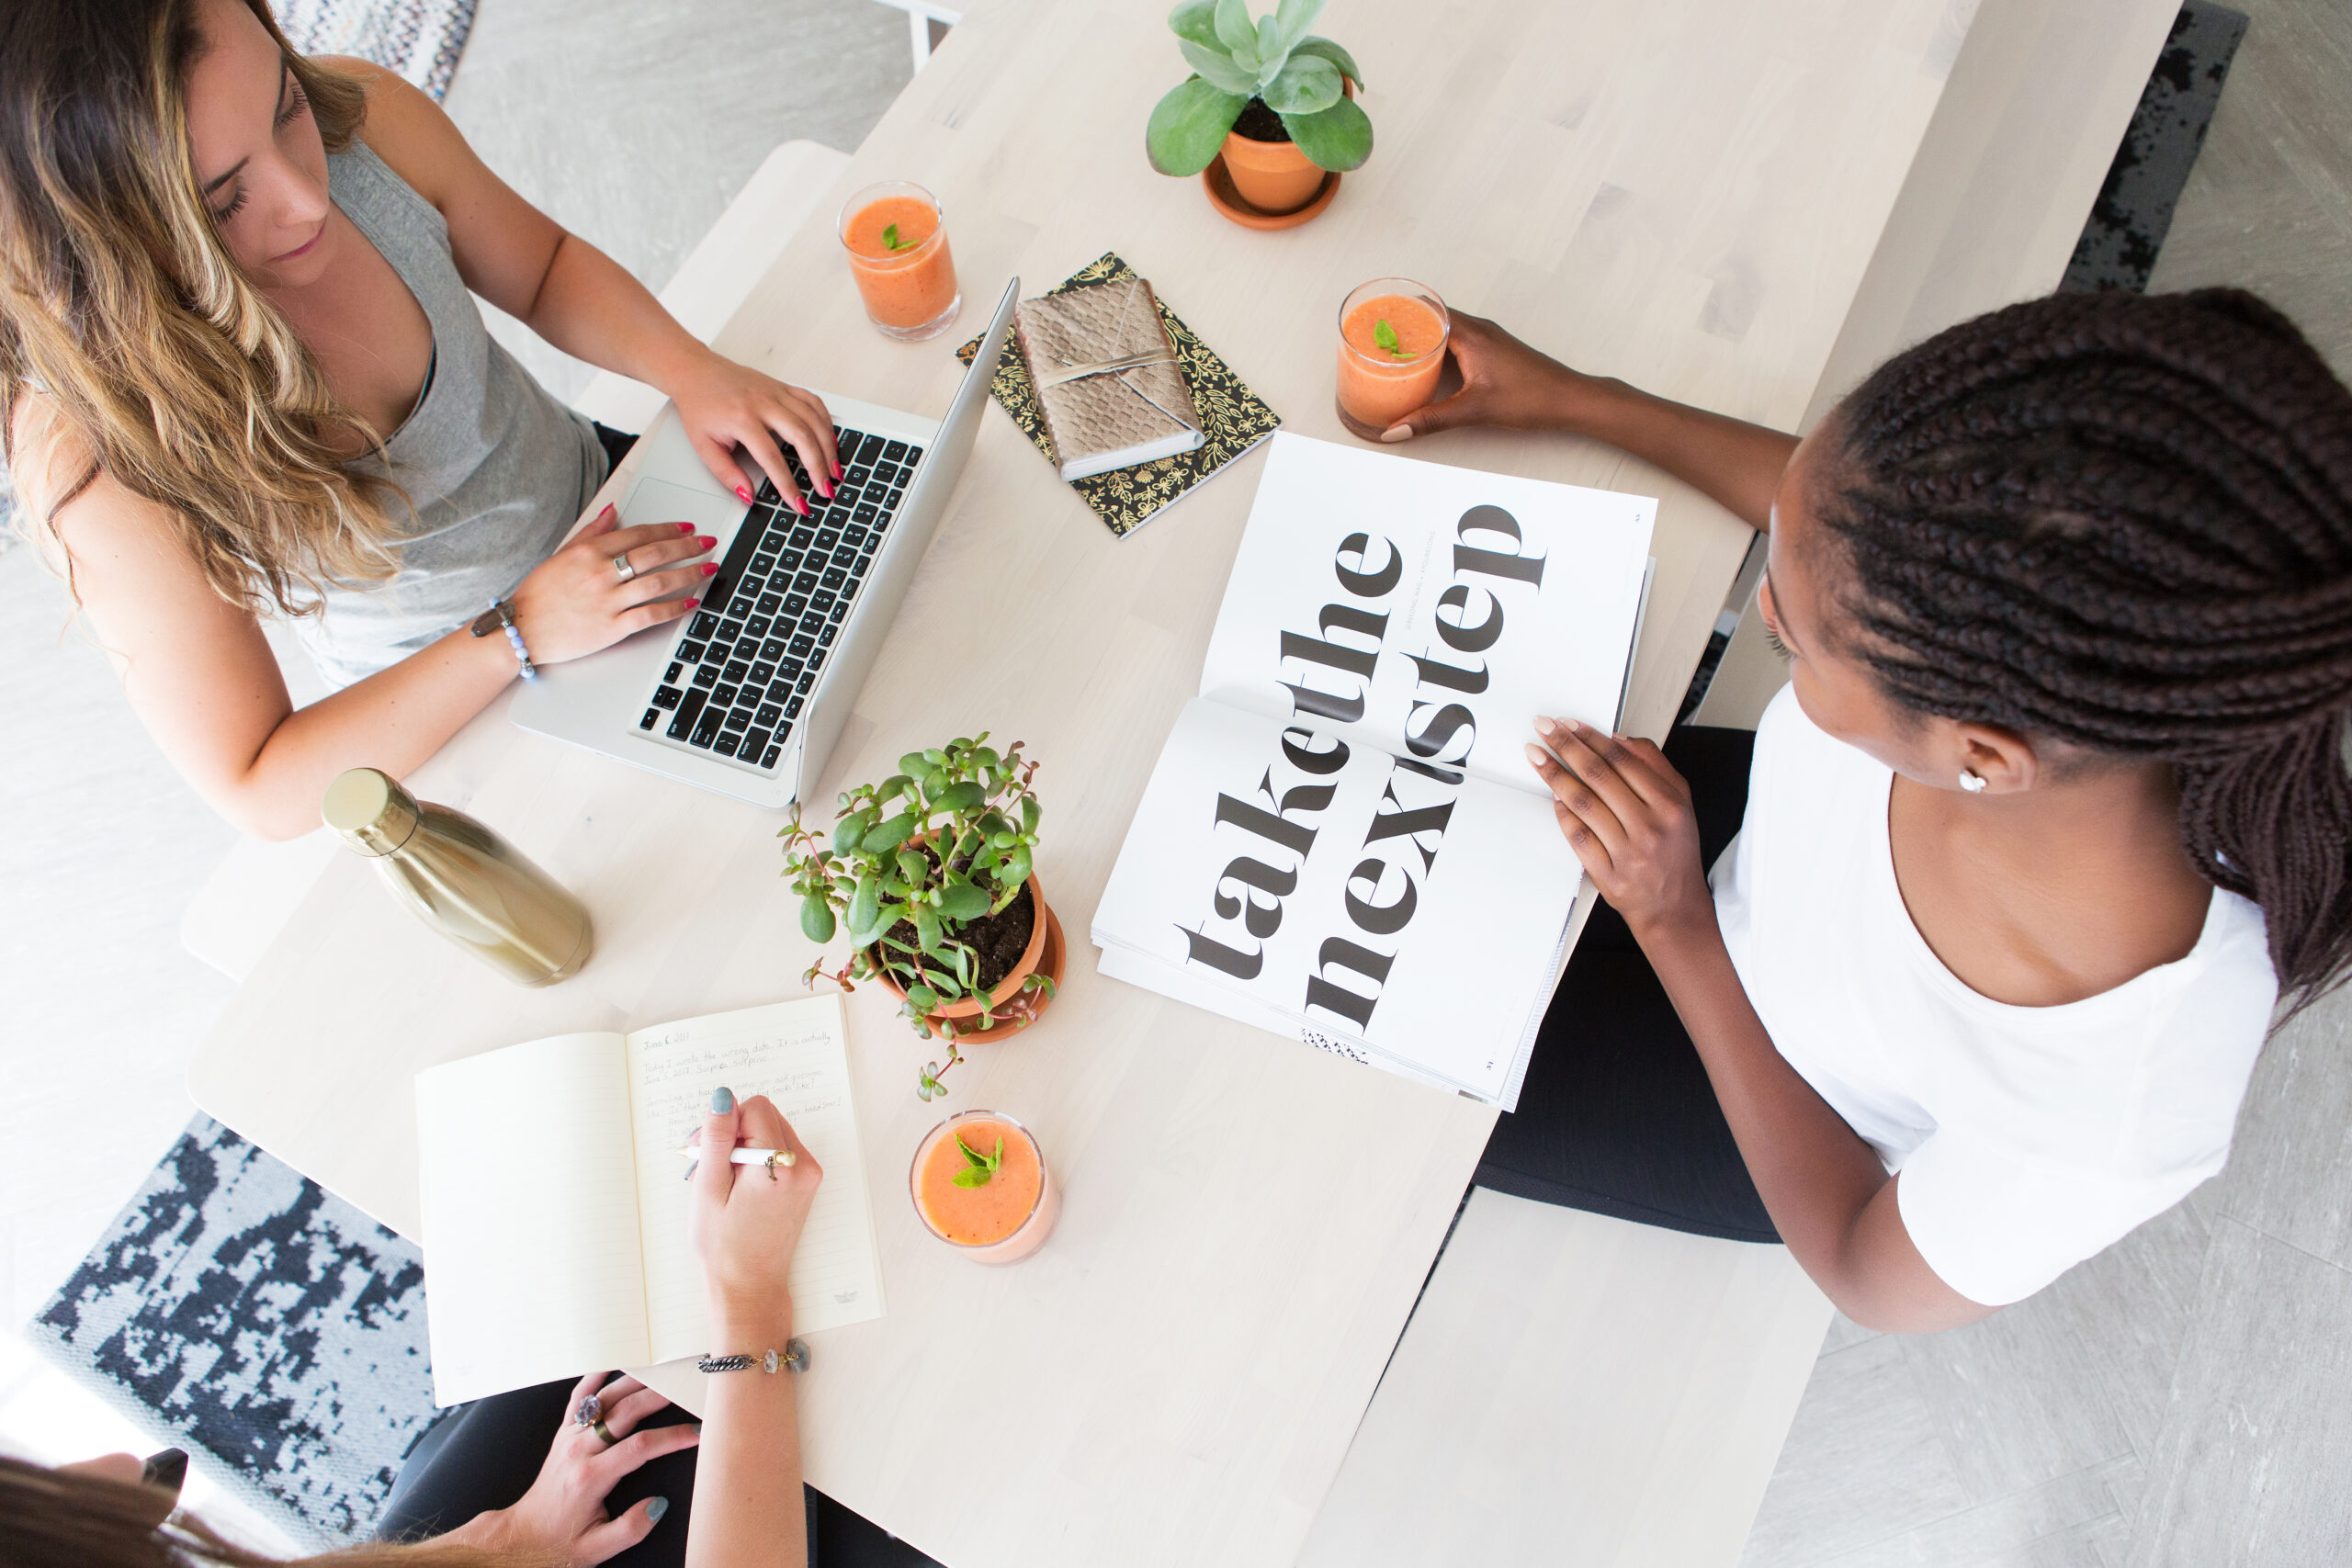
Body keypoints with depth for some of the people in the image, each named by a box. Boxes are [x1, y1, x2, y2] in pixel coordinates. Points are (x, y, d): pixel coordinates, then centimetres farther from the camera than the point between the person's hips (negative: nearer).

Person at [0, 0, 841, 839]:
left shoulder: (355, 117, -23)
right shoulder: (90, 455, -33)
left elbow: (545, 269, -1)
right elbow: (259, 792, -26)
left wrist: (692, 369, -20)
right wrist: (521, 631, -34)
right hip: (449, 702, -4)